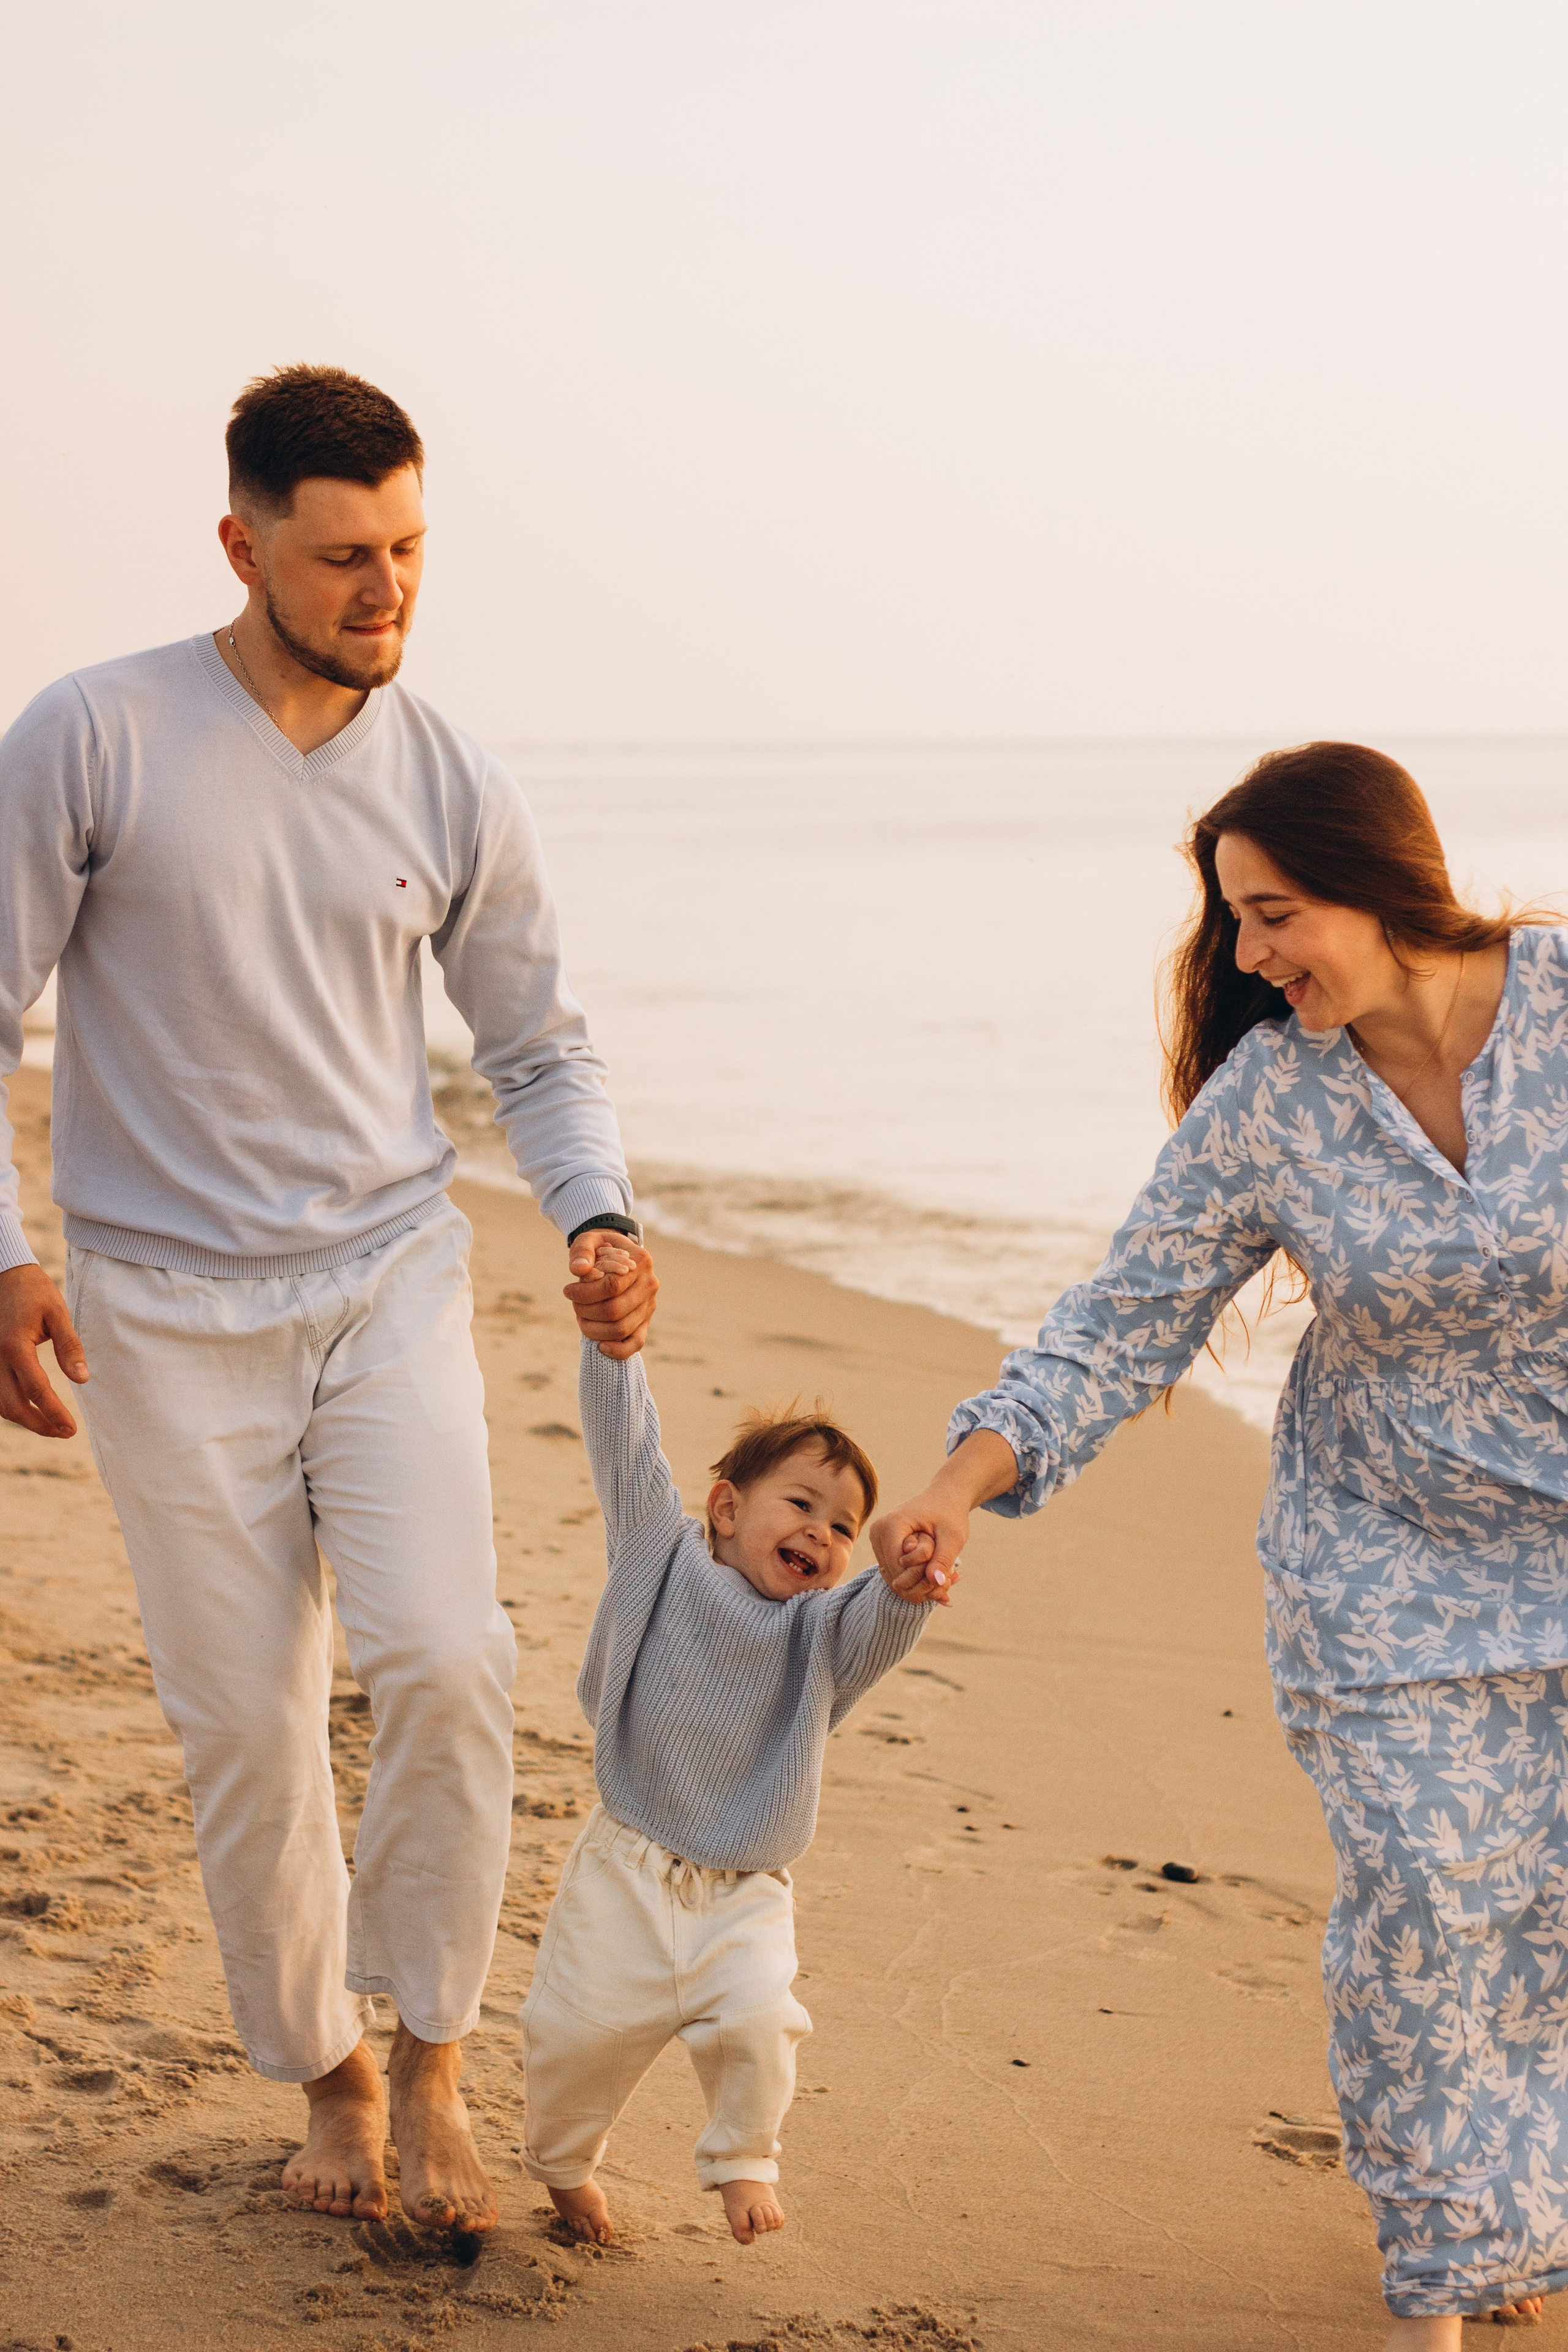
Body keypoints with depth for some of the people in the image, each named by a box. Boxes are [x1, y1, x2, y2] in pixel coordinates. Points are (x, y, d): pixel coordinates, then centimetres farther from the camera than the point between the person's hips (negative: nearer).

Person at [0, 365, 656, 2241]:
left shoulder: (451, 789, 2)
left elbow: (536, 1049, 13)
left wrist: (596, 1221, -4)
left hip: (391, 1283, 2)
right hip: (172, 1313, -2)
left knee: (445, 1664, -15)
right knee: (245, 1732, 3)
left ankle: (429, 2063, 5)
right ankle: (325, 2079, 24)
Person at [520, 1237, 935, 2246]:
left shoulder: (824, 1633, 1)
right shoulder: (664, 1560, 2)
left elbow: (888, 1617, -20)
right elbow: (628, 1447, -5)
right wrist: (616, 1338, -18)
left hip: (744, 1897, 0)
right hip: (627, 1871, 0)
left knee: (757, 2021, -21)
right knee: (581, 2029, 0)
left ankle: (743, 2162, 5)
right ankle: (563, 2163, 29)